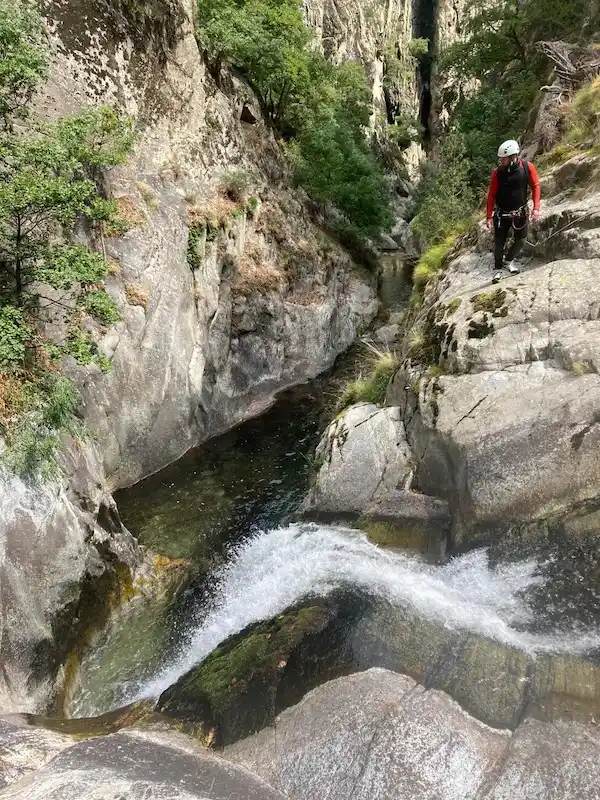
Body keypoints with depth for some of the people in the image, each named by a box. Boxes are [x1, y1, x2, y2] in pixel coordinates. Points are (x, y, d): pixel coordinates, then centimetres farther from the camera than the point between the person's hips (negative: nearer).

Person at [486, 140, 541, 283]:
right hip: (502, 214, -1)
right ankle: (498, 268, 17)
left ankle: (508, 260, 33)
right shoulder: (498, 172, -15)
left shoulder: (528, 167, -14)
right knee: (499, 243, -1)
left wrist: (536, 208, -12)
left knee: (520, 241, 8)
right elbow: (491, 195, -10)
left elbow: (535, 186, -4)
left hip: (520, 212, 2)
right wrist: (489, 216, -12)